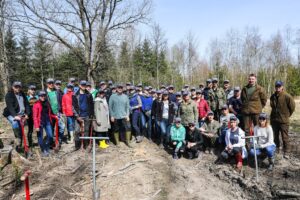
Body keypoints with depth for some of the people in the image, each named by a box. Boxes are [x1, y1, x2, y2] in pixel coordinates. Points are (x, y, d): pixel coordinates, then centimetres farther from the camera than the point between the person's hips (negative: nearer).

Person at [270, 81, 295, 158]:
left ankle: (286, 152, 11)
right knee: (275, 136, 16)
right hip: (274, 119, 5)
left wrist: (287, 115, 1)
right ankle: (276, 148, 32)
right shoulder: (273, 96, 3)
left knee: (285, 137, 1)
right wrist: (275, 114, 13)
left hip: (284, 120, -5)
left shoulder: (287, 96, -13)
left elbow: (292, 107, -6)